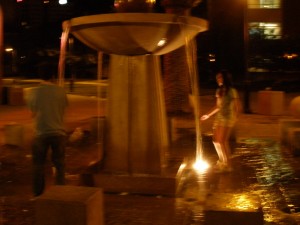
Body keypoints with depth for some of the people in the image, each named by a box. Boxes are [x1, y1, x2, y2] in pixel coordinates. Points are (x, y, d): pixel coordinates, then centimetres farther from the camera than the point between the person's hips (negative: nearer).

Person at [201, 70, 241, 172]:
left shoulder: (232, 91, -8)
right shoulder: (219, 90, 12)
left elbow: (238, 106, -10)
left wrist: (235, 117, -23)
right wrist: (208, 115, 24)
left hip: (228, 118, -7)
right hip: (219, 117, 7)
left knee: (222, 141, -9)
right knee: (215, 140, 8)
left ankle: (228, 164, 4)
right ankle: (222, 160, 28)